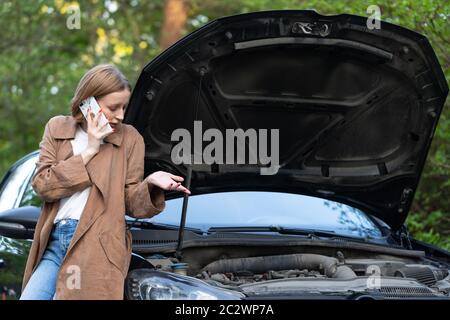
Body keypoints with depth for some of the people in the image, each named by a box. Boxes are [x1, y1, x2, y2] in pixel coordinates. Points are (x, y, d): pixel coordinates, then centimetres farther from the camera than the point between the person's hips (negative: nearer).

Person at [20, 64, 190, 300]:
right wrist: (89, 151, -4)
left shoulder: (129, 138, 8)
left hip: (97, 247, -3)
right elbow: (41, 185, -1)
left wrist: (150, 183, -15)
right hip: (53, 243, 3)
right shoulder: (57, 128, 12)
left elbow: (131, 203, 7)